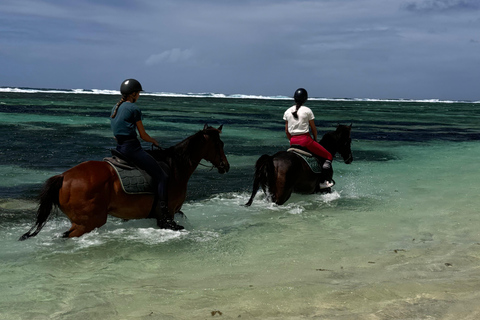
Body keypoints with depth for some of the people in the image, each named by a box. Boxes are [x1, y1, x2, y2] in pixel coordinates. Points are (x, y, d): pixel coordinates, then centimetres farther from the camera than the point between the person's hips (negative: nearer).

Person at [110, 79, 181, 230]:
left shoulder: (116, 108, 17)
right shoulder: (134, 108, -8)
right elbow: (143, 135, -4)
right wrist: (154, 141, 14)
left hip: (119, 147, 10)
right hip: (132, 148, -10)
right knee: (161, 177, -11)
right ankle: (163, 217, -21)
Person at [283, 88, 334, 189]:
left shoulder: (287, 112, 5)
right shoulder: (307, 110, -8)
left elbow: (286, 131, 10)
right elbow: (313, 128, -2)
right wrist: (315, 139, 14)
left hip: (293, 141, 5)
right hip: (305, 139, -5)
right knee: (328, 156, 6)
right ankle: (326, 181, -2)